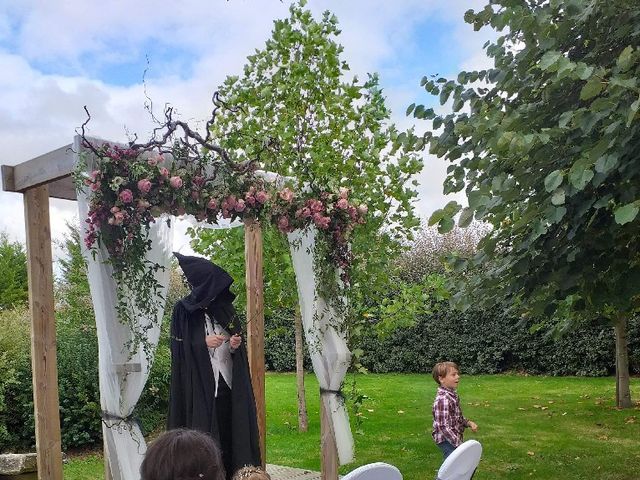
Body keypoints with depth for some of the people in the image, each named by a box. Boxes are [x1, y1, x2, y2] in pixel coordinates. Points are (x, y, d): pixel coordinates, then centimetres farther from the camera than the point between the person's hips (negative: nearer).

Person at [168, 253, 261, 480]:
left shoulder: (225, 307, 9)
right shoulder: (184, 310, -1)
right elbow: (179, 349, -4)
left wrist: (235, 345, -6)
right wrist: (203, 344, -17)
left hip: (228, 384, 3)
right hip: (198, 387, -3)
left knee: (229, 432, 3)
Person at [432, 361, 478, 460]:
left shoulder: (452, 395, 5)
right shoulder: (442, 399, -26)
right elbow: (443, 426, -27)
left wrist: (468, 423, 4)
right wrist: (458, 444, -26)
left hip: (455, 438, 10)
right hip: (447, 440, -10)